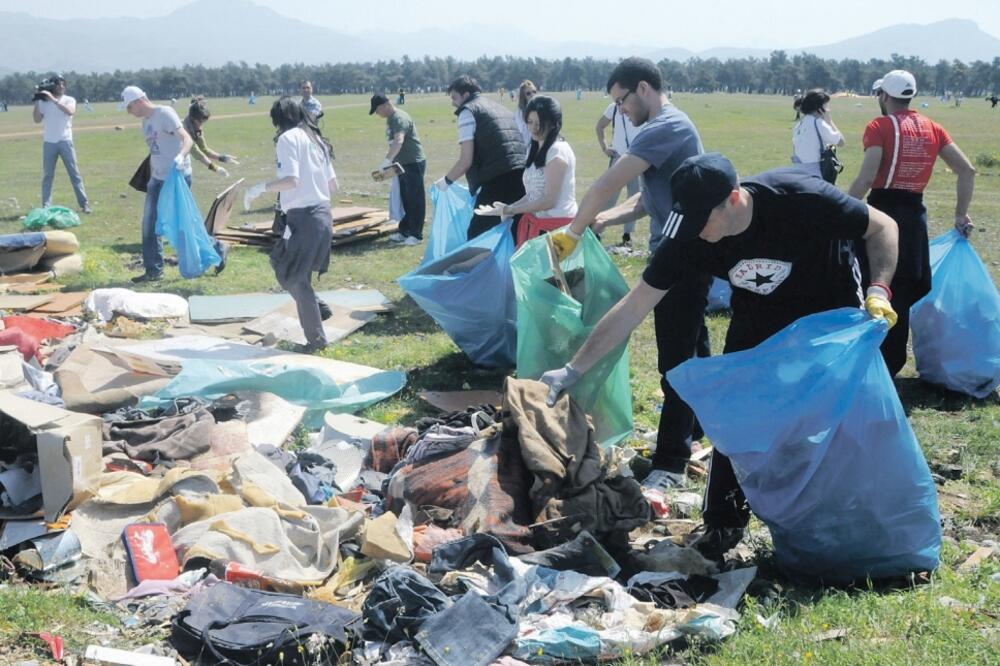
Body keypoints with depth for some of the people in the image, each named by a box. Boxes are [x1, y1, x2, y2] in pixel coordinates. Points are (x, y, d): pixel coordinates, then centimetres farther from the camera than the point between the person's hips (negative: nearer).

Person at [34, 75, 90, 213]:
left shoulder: (69, 100, 1)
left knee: (74, 173, 0)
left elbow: (70, 111, -20)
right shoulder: (44, 102, 6)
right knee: (47, 175, 4)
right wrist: (37, 101, -9)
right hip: (49, 143, 1)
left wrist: (53, 99, -24)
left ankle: (84, 204, 1)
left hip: (65, 141, -1)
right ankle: (46, 206, 7)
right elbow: (37, 119, -2)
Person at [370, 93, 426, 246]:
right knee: (406, 200, 14)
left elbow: (398, 141, -35)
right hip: (403, 164, 10)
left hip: (414, 164, -10)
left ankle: (416, 235, 0)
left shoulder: (400, 118, -20)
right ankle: (404, 231, 20)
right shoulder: (390, 119, 11)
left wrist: (386, 160, -42)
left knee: (415, 199, -4)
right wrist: (390, 162, 13)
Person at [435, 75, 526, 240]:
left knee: (477, 236, -2)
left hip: (498, 180, -8)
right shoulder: (500, 108, 27)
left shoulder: (468, 111, 5)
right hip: (523, 176, 8)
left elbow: (466, 160, -3)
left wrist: (446, 180, 14)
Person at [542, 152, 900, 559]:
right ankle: (722, 523, 10)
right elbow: (632, 308, -21)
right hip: (759, 319, 3)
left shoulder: (801, 199, -35)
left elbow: (882, 227, -19)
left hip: (830, 314, -2)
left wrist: (878, 292, -35)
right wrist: (573, 369, -22)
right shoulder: (689, 238, -25)